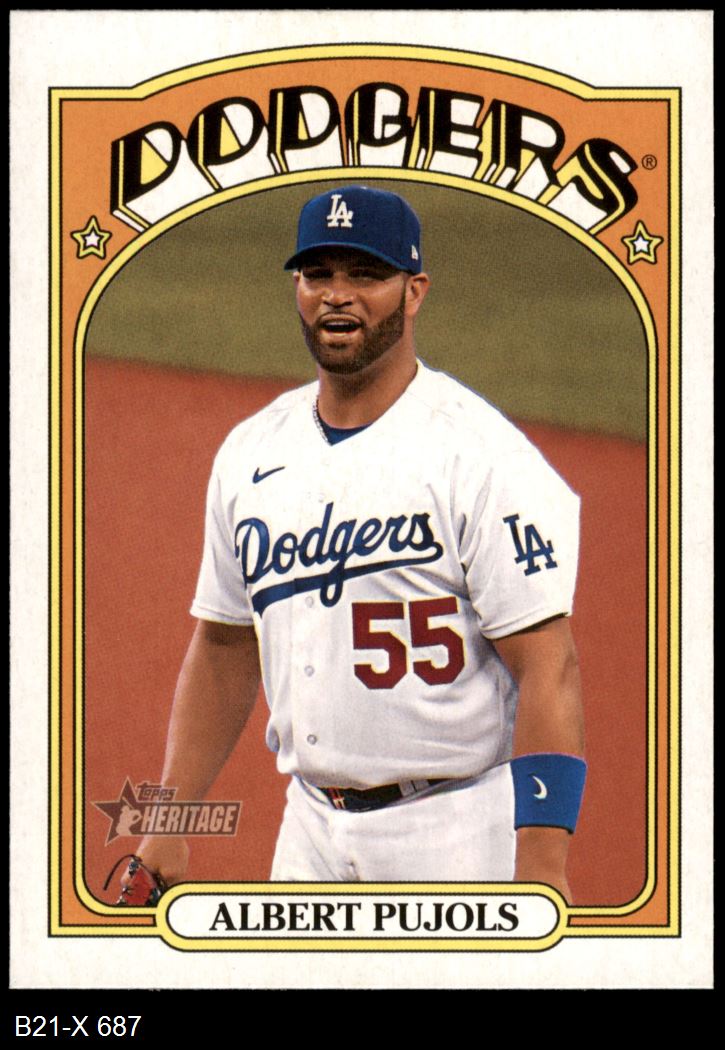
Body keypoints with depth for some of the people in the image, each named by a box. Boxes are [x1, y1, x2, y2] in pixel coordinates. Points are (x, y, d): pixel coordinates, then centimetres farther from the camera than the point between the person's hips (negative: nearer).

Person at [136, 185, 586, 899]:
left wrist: (541, 866, -23)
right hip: (311, 833, 6)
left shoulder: (485, 457, -11)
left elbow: (548, 668, -16)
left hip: (462, 837, -6)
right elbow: (223, 646, 17)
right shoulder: (249, 453, 9)